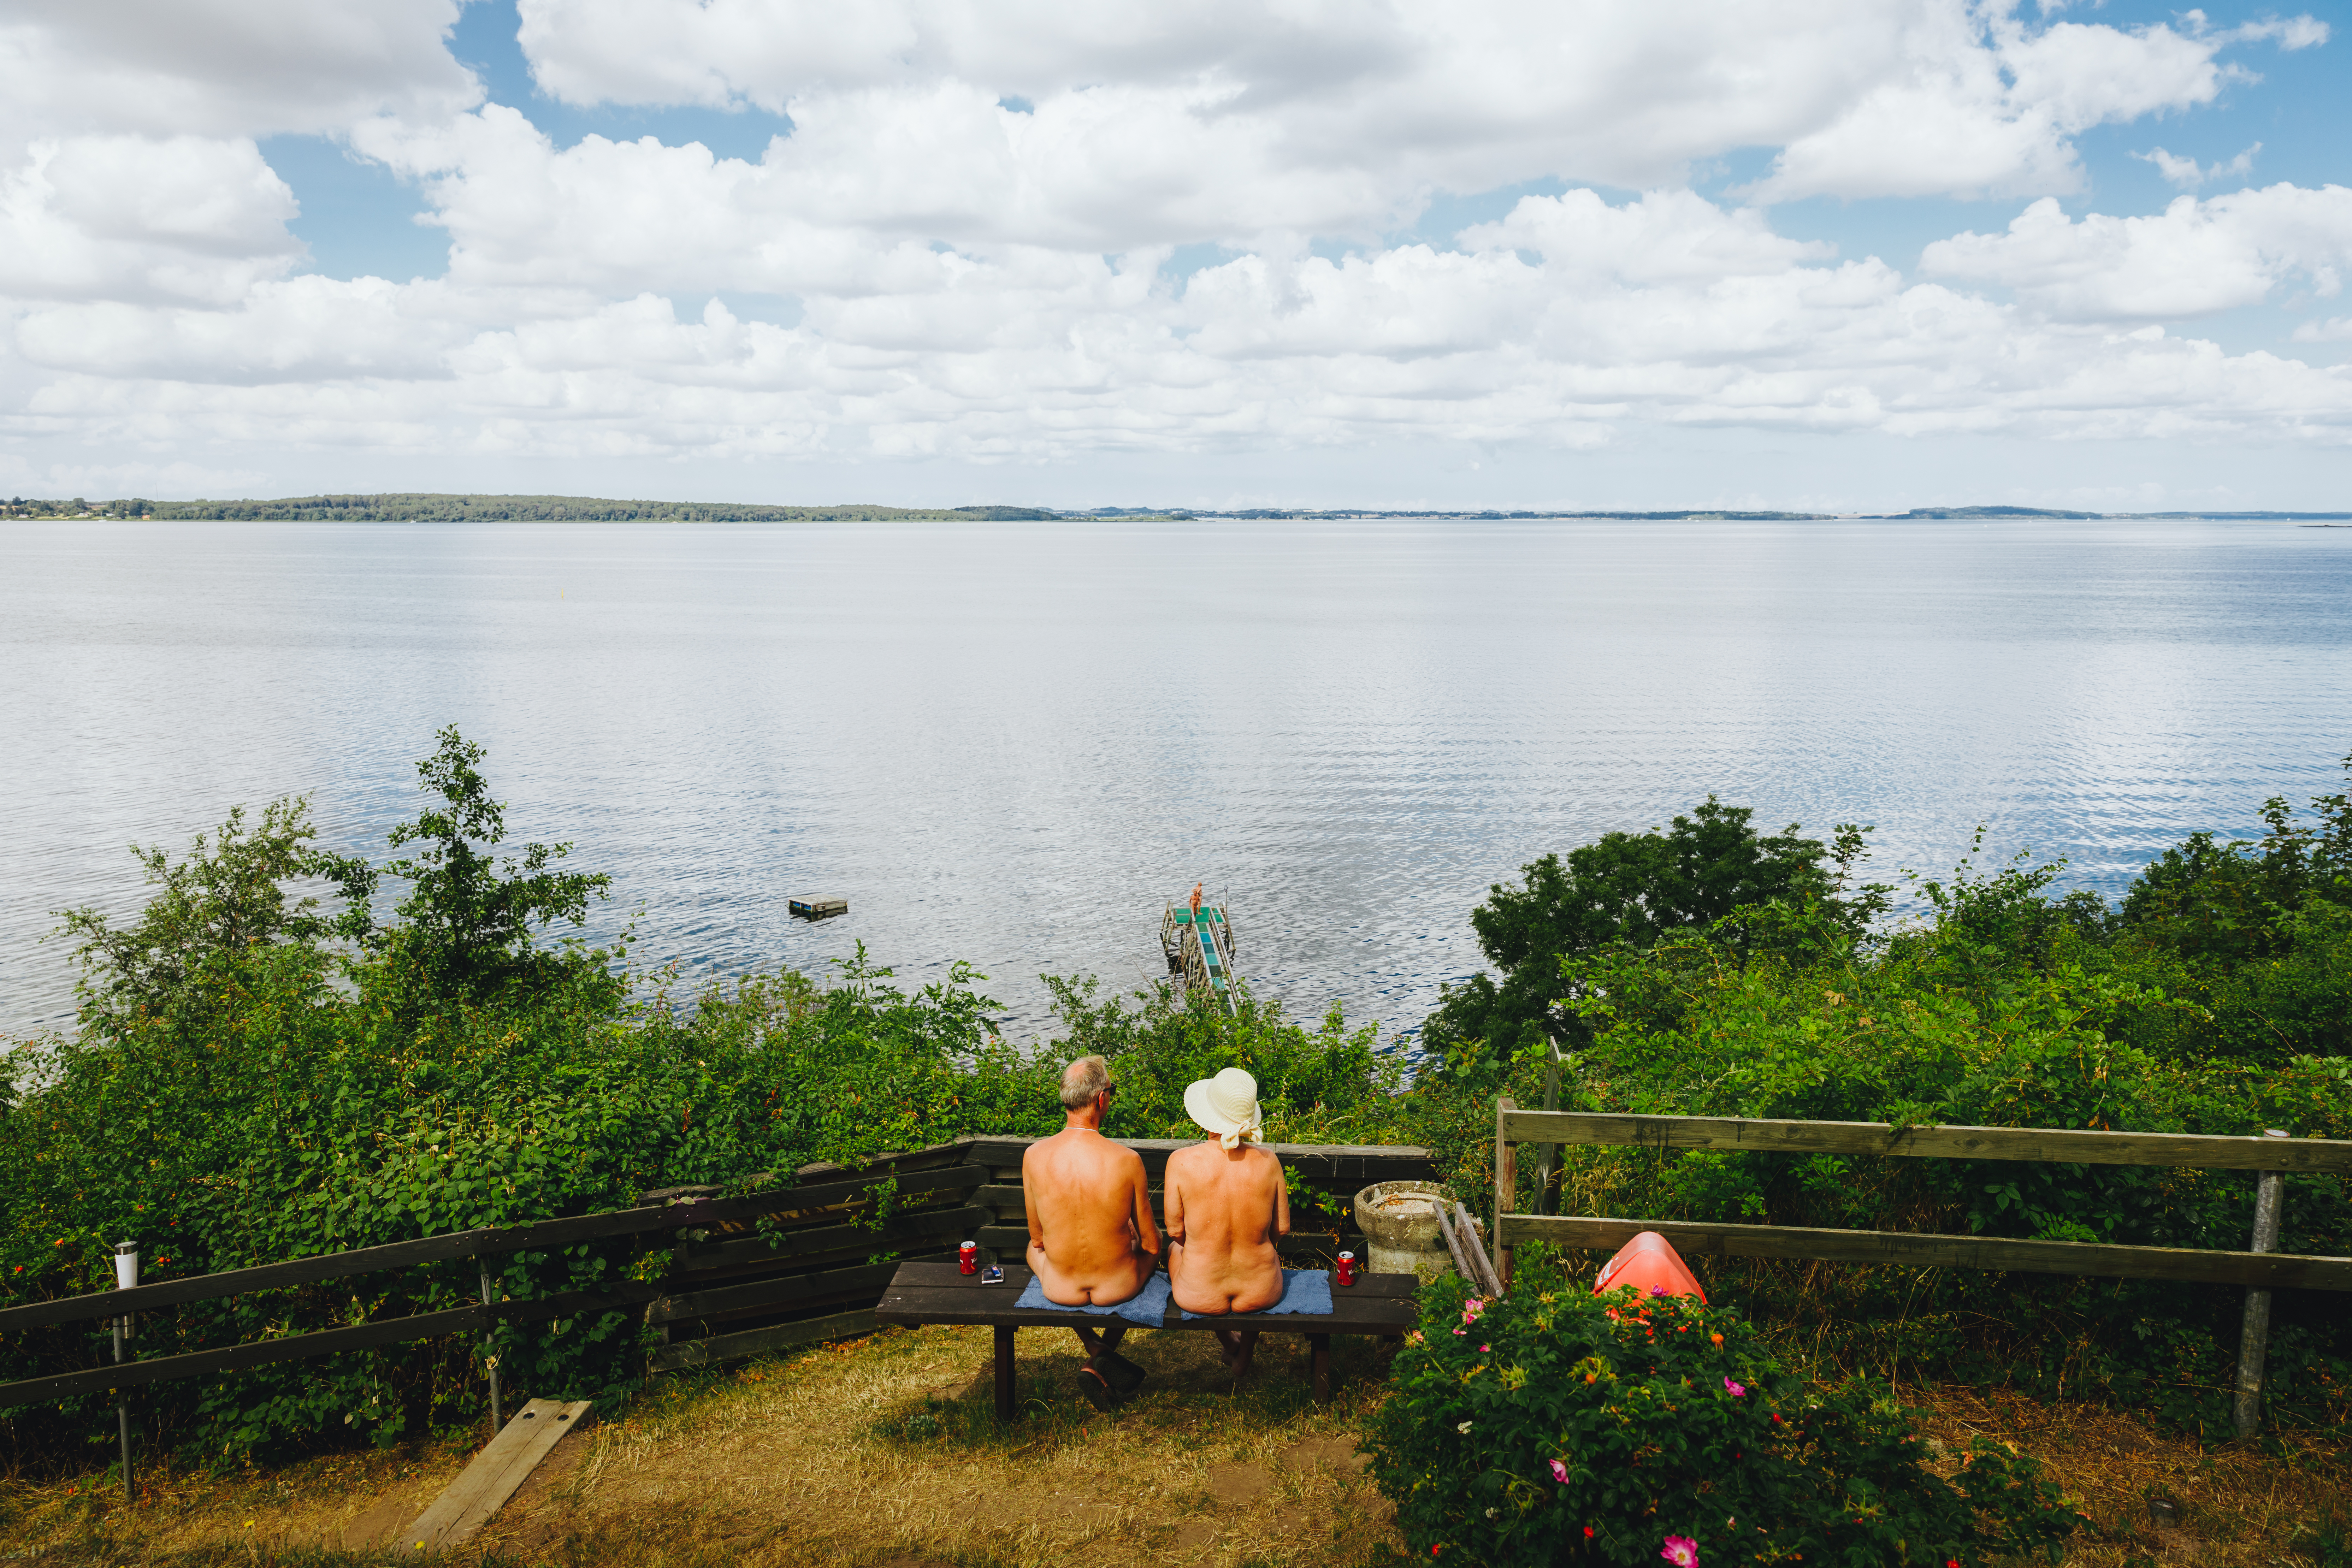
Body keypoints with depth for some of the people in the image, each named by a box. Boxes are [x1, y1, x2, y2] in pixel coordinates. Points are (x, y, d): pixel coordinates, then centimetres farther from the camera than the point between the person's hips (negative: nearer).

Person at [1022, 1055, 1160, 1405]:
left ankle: (1095, 1349, 25)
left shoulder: (1035, 1155, -17)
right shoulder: (1128, 1160, -22)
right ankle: (1101, 1361, 26)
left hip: (1059, 1289, 2)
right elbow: (1150, 1245, -9)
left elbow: (1038, 1237, -1)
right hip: (1120, 1287, -1)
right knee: (1153, 1235, 33)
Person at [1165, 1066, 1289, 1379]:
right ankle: (1245, 1355, 53)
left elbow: (1176, 1230, -8)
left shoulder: (1182, 1161, -21)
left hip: (1199, 1295, -1)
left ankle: (1227, 1340, 51)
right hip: (1262, 1292, 1)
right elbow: (1282, 1228, -3)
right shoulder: (1268, 1160, -15)